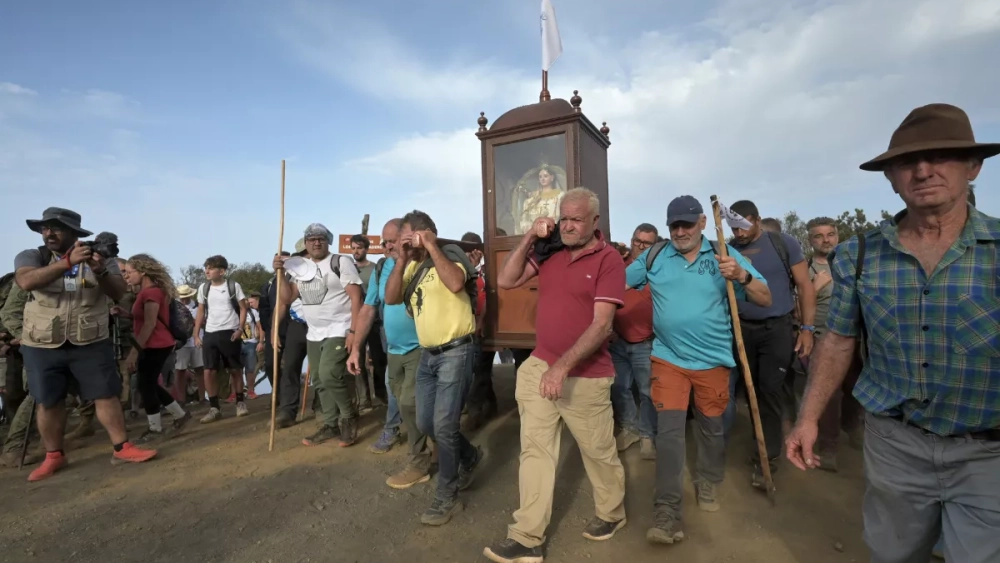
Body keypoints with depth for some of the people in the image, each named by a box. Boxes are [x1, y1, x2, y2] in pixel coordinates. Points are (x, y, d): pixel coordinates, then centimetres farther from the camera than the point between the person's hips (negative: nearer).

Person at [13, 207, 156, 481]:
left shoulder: (101, 257, 1)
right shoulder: (31, 257, 0)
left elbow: (119, 292, -10)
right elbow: (27, 281, -22)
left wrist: (100, 271, -29)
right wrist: (68, 261, -33)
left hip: (91, 344, -1)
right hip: (42, 346, 1)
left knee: (107, 395, 0)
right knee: (48, 403, 9)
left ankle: (122, 447, 8)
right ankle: (53, 456, 25)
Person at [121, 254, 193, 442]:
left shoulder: (151, 292, -15)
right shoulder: (147, 291, 15)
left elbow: (150, 324, -20)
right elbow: (140, 320, 14)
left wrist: (134, 351, -20)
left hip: (156, 346, -9)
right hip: (154, 346, 9)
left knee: (146, 385, 0)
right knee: (149, 384, 16)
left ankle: (155, 429, 12)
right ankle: (180, 414, 25)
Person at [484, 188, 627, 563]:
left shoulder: (609, 259, -11)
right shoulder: (549, 250, 3)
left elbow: (601, 325, -18)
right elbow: (505, 282, 1)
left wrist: (562, 366, -24)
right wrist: (529, 239, -7)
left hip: (585, 377, -4)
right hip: (538, 367, 4)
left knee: (598, 451, 15)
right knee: (534, 450, 7)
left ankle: (612, 514, 42)